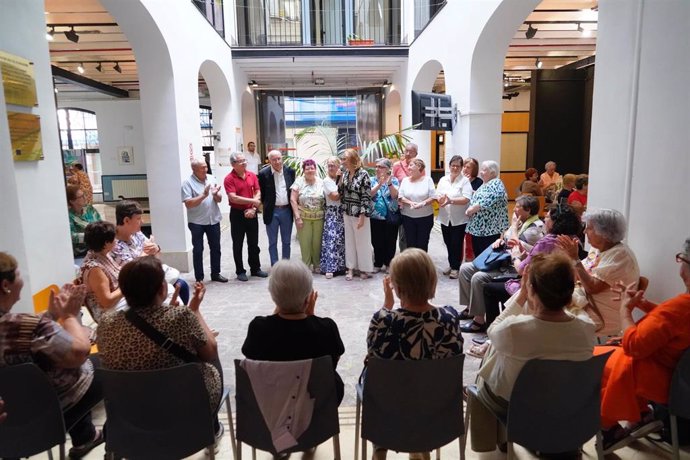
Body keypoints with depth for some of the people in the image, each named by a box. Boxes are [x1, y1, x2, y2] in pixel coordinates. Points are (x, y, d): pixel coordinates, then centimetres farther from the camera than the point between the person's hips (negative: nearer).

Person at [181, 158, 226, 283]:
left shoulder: (211, 179, 4)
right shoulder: (188, 182, -10)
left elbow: (219, 199, 6)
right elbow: (188, 203, -18)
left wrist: (215, 194, -16)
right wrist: (203, 195, -26)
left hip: (213, 220, 5)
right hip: (197, 222, -5)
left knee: (215, 248, 13)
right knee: (198, 250, 4)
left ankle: (215, 274, 27)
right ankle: (199, 278, 14)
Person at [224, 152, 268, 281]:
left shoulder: (252, 175, 3)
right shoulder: (229, 179, -11)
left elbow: (258, 193, 1)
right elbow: (233, 198, -19)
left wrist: (253, 209, -12)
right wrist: (252, 201, -17)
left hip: (251, 213, 4)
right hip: (237, 214, -4)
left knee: (254, 243, 12)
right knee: (238, 244, 6)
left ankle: (255, 268, 25)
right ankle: (240, 271, 16)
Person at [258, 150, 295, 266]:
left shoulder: (290, 171, 0)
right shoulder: (264, 174, -7)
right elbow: (261, 193, 0)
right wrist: (266, 205, -6)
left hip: (287, 211, 2)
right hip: (272, 212, -2)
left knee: (286, 242, 12)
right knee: (272, 243, 7)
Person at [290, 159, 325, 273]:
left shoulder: (321, 182, 5)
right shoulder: (299, 181, -1)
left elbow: (326, 199, 10)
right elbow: (293, 200, -5)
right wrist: (297, 217, -10)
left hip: (318, 218, 2)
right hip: (303, 217, -1)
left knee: (317, 242, 4)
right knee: (305, 242, 1)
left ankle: (317, 265, 21)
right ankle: (306, 265, 14)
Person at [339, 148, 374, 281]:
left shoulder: (363, 174, -14)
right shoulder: (345, 174, 5)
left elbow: (366, 196, -16)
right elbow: (341, 192, 12)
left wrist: (362, 216, -18)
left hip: (359, 213, -6)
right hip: (347, 213, 6)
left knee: (362, 241, 5)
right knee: (349, 240, 11)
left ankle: (364, 268, 19)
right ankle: (351, 268, 22)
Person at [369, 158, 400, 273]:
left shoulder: (394, 180, 0)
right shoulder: (372, 180, 3)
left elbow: (395, 195, -14)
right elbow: (369, 194, -12)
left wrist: (389, 183, -27)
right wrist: (379, 184, -24)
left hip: (391, 216, -1)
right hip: (376, 216, 1)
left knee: (390, 241, 5)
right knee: (377, 241, 6)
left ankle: (389, 264, 19)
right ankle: (378, 264, 20)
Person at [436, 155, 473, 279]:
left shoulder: (465, 181, -6)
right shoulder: (443, 180, 7)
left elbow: (466, 199, -17)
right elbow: (437, 196, 2)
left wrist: (451, 200, -28)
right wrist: (441, 199, -21)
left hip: (459, 219, -4)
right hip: (445, 218, 4)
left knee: (457, 244, 3)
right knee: (448, 243, 14)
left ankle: (456, 267, 17)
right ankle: (451, 265, 30)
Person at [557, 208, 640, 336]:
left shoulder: (620, 254, -18)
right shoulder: (597, 250, 8)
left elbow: (592, 287, -23)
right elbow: (578, 276, 9)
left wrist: (575, 257, -22)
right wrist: (569, 253, -3)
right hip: (585, 304, 8)